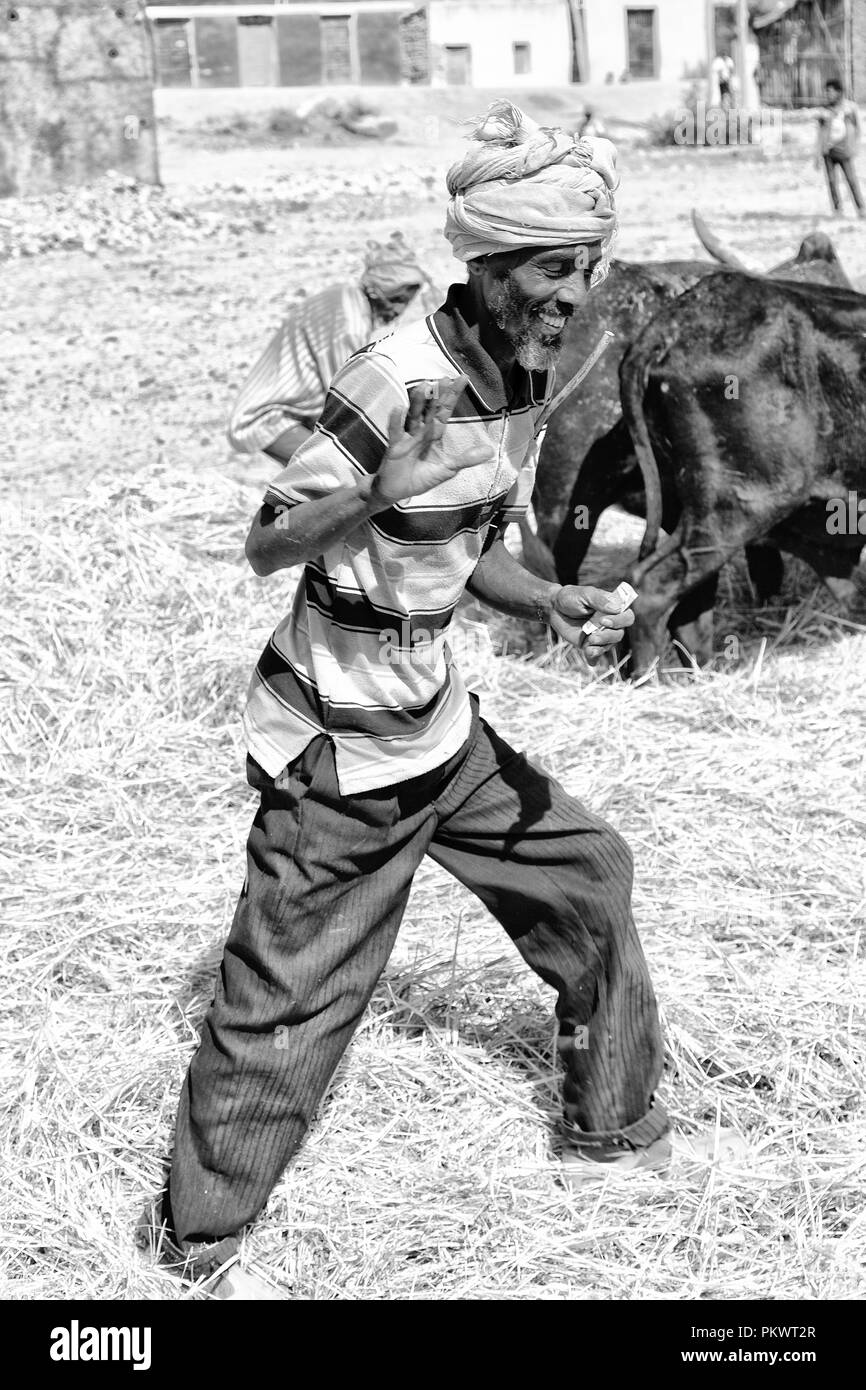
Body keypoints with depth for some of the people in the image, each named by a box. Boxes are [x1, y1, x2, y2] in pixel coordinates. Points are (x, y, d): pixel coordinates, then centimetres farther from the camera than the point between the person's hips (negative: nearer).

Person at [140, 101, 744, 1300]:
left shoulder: (525, 371, 2)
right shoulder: (400, 382, -24)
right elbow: (266, 545, -20)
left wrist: (555, 603, -3)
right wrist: (375, 491, -38)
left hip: (439, 721, 8)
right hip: (338, 747, -8)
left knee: (586, 876, 16)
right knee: (289, 996, 1)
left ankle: (614, 1134, 36)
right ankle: (200, 1235, 22)